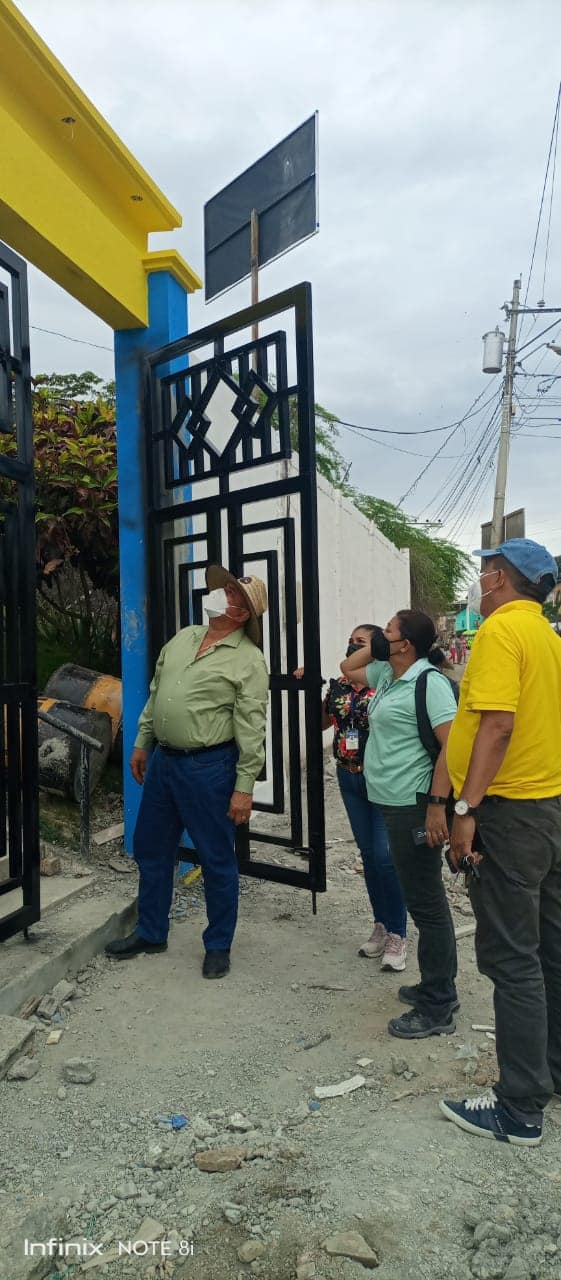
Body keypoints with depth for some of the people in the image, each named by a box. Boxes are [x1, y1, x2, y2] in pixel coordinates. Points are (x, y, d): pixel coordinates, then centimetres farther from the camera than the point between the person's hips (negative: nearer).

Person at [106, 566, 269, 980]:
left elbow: (252, 729, -15)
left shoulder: (249, 661, -12)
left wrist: (244, 787, -17)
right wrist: (142, 743, 16)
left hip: (209, 767, -7)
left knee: (217, 859, 6)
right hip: (163, 760, 7)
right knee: (151, 849, 17)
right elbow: (155, 695, 16)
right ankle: (150, 932, 35)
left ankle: (218, 945, 23)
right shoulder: (182, 638, 8)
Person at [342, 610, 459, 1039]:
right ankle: (439, 987, 31)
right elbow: (348, 669, 28)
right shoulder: (386, 675, 11)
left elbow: (452, 745, -21)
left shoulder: (429, 682, -15)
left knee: (426, 903, -1)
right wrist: (374, 647, 11)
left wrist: (437, 806, -26)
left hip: (415, 806, -10)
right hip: (394, 804, 10)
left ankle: (437, 1010, 9)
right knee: (426, 899, 18)